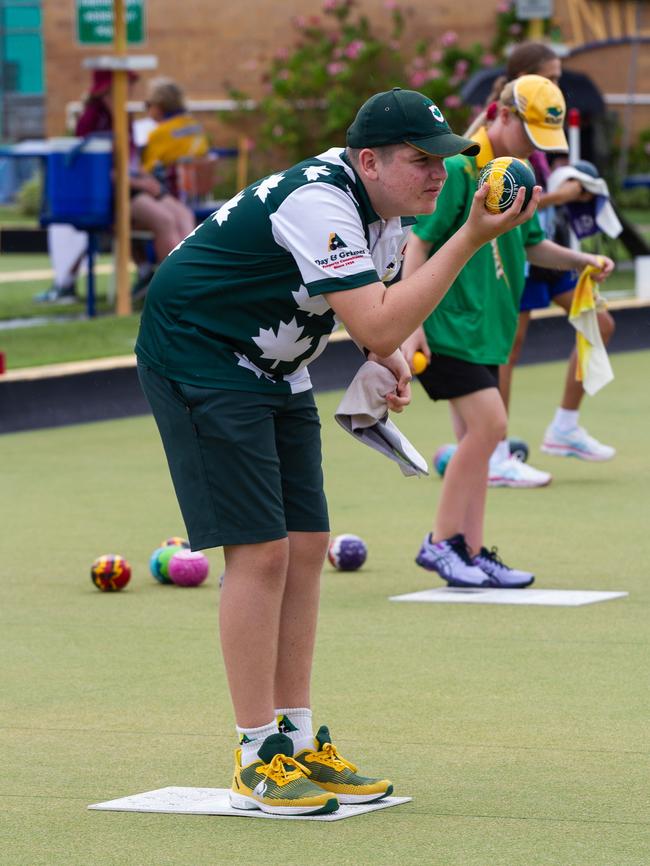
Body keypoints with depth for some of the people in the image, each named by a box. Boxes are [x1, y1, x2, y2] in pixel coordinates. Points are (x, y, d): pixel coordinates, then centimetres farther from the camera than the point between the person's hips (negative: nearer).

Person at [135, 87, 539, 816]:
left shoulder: (385, 204, 2)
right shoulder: (319, 203, -28)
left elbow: (375, 307, 19)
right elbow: (376, 325, -36)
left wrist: (390, 358, -4)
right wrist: (470, 239, -36)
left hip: (273, 371, 10)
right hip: (196, 357, -10)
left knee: (307, 548, 6)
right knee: (261, 551, -14)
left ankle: (297, 739, 13)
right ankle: (258, 758, -9)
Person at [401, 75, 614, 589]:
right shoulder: (458, 168, -14)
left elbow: (530, 245, 23)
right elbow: (419, 244, -14)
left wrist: (581, 260, 5)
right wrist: (412, 324, -18)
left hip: (484, 326, 9)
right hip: (446, 322, -9)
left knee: (477, 437, 8)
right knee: (489, 423, -16)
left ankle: (471, 554, 12)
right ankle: (441, 542, -7)